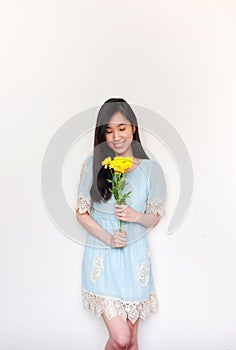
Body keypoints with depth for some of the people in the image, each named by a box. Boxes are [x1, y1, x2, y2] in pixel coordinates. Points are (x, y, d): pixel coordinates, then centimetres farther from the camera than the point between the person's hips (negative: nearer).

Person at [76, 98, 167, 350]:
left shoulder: (150, 169, -5)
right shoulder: (93, 164, -6)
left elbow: (155, 217, 3)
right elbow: (81, 212, -1)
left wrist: (136, 216, -19)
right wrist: (108, 238, -16)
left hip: (135, 256, 2)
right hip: (101, 256, -1)